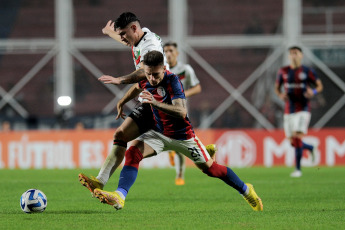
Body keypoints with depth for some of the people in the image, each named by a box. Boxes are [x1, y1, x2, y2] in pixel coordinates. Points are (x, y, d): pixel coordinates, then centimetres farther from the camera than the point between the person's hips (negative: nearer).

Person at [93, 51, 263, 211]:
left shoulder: (172, 81, -28)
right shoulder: (146, 80, -9)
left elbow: (182, 112, -40)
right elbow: (138, 88, 20)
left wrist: (155, 103, -51)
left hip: (182, 136, -5)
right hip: (159, 133, 5)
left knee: (211, 169, 6)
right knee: (133, 152, -22)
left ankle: (246, 190, 30)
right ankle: (119, 197, -34)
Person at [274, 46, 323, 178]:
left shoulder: (307, 72, -2)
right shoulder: (283, 71, 6)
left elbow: (319, 86, 6)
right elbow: (277, 87, 16)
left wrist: (313, 92, -16)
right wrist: (281, 95, -7)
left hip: (303, 109, -4)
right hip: (289, 111, 4)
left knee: (297, 137, -18)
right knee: (292, 142, 5)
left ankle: (298, 169, -10)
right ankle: (311, 148, 38)